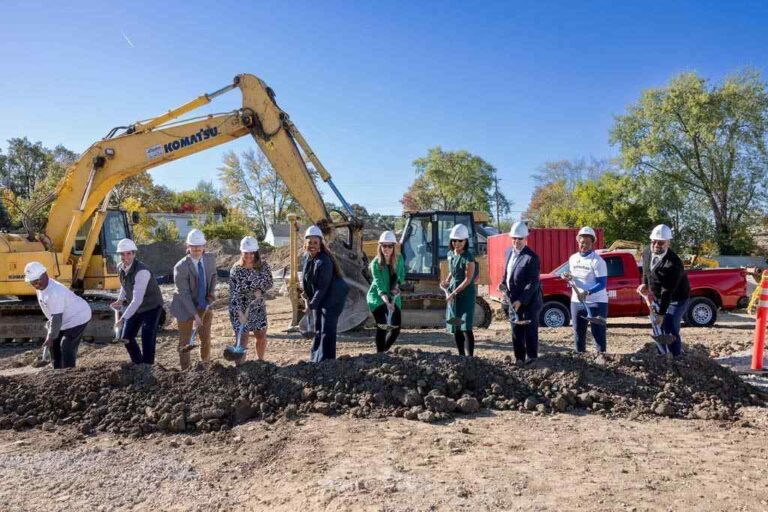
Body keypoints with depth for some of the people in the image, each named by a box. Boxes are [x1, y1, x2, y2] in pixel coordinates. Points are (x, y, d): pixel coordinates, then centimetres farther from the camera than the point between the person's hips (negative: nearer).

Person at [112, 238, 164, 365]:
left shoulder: (142, 272, -32)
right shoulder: (120, 267, -7)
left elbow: (137, 300, -36)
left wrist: (123, 319, -37)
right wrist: (120, 300, -2)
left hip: (151, 307, -8)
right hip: (135, 307, 8)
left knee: (147, 340, -13)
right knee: (126, 337, 10)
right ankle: (138, 364, 30)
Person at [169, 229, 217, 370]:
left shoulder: (210, 258, -10)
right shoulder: (181, 267, -24)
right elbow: (184, 294, -22)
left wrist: (212, 292, -6)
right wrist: (195, 315, -24)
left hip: (205, 306, 5)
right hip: (186, 308, -4)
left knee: (206, 338, 17)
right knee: (185, 342, 8)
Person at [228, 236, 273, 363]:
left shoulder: (263, 266, -5)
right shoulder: (236, 270, -14)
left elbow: (269, 283, 3)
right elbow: (234, 293, -17)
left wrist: (260, 290, -18)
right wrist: (240, 312, -27)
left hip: (258, 308, 4)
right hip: (240, 309, -4)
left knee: (262, 337, 15)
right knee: (243, 340, -6)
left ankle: (260, 361, 40)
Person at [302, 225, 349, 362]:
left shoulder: (324, 261, -25)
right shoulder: (307, 256, 1)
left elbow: (323, 287, -24)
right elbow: (305, 278, 12)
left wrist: (312, 304, -21)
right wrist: (308, 298, 5)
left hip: (333, 297, -9)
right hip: (317, 297, 9)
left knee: (327, 329, -8)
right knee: (318, 329, 17)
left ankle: (325, 360, -1)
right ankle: (316, 357, 29)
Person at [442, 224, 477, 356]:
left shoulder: (468, 257, -14)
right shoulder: (450, 254, 8)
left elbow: (468, 279, -16)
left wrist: (454, 292, -20)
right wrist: (446, 282, 3)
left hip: (466, 295, -7)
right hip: (452, 295, 7)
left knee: (466, 328, -12)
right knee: (455, 329, 10)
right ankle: (461, 356, 21)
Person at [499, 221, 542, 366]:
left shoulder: (531, 257, -19)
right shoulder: (509, 252, 5)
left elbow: (533, 283, -20)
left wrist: (520, 301, -24)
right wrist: (503, 283, -2)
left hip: (529, 302, -7)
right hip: (513, 300, 7)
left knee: (530, 330, 6)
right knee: (516, 331, 12)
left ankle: (532, 358, 19)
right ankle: (519, 358, 23)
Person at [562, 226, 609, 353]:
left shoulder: (597, 261, -13)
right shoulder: (573, 259, 7)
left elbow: (602, 284, -17)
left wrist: (587, 292, -30)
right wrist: (568, 277, -5)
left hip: (596, 302, -6)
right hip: (576, 301, 6)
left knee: (598, 334, 1)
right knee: (578, 333, 15)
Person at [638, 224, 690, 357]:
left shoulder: (673, 263, -31)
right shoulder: (647, 254, -8)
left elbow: (667, 291, -31)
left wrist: (661, 313, -30)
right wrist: (645, 284, -3)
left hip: (676, 299, -7)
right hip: (658, 297, 7)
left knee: (670, 330, -14)